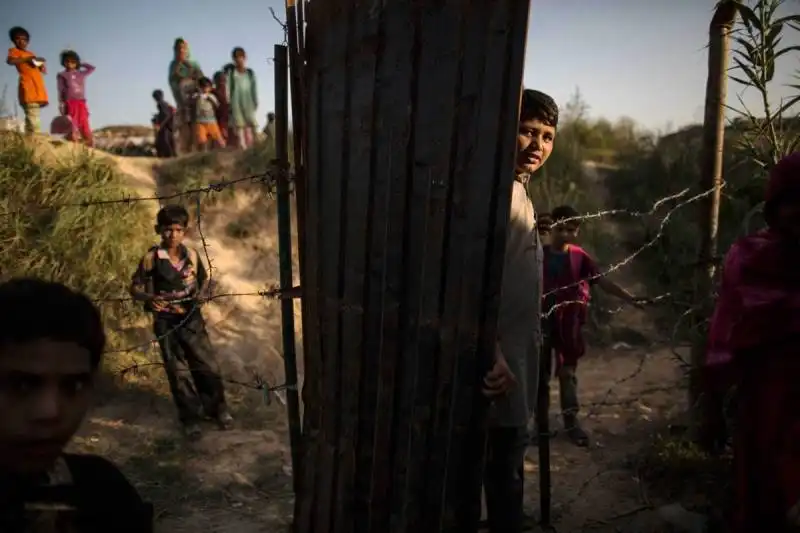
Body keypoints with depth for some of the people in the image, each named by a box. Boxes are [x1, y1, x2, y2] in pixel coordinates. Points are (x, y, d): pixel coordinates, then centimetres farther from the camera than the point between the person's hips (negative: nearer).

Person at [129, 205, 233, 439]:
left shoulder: (192, 254, -2)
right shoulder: (152, 257, -9)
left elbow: (204, 279, 13)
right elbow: (134, 288, -5)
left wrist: (201, 294, -8)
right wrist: (149, 298, -25)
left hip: (192, 318, 2)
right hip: (166, 322, -2)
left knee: (207, 365, 7)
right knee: (178, 371, 7)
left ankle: (218, 407, 26)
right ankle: (190, 416, 21)